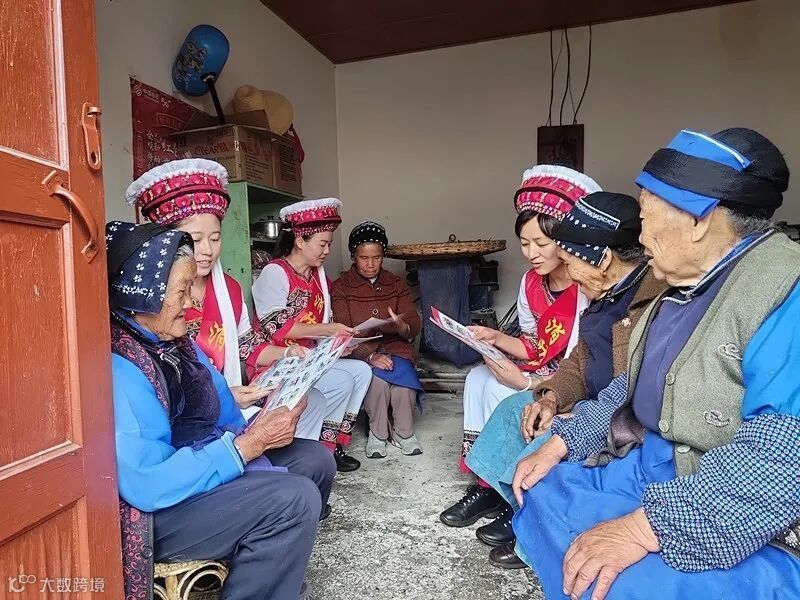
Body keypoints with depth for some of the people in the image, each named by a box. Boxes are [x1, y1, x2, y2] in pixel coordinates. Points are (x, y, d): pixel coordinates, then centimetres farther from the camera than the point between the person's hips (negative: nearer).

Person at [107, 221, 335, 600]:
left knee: (315, 459, 8)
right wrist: (251, 443, -26)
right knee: (295, 499, -24)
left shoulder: (176, 342, 3)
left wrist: (259, 429, -14)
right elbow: (148, 487, -30)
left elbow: (221, 417, 7)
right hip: (151, 513, -9)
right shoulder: (118, 368, -26)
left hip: (199, 465, 9)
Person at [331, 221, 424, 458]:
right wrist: (370, 356, -25)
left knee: (403, 378, -29)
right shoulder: (340, 287, 1)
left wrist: (401, 327, -24)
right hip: (360, 352, -2)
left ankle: (404, 432, -5)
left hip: (395, 348, 2)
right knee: (377, 380, -32)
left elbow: (414, 325, 2)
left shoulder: (396, 284, 11)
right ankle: (378, 432, -6)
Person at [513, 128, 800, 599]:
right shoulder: (682, 286, 7)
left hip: (744, 531, -8)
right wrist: (560, 442, 6)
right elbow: (633, 387, 14)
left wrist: (645, 526, -32)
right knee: (543, 490, 9)